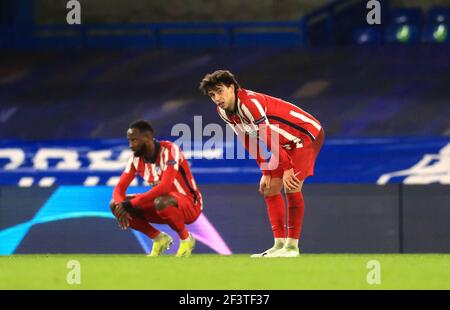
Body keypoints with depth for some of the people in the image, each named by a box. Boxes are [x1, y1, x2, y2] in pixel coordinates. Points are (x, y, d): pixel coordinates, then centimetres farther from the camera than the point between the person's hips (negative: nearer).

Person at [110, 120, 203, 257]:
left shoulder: (169, 150, -24)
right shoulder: (136, 158, -3)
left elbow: (165, 187, -36)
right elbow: (120, 188, -5)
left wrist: (131, 204, -36)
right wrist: (122, 206, -30)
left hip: (190, 204, -7)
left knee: (161, 202, -41)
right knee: (115, 205, -8)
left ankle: (186, 239, -13)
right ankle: (159, 239, 3)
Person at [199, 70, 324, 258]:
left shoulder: (250, 103, -29)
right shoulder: (224, 112, -1)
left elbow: (269, 139, -28)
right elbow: (250, 143, 8)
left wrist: (287, 169, -26)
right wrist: (266, 172, 5)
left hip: (307, 135, -9)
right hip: (287, 144, 10)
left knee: (291, 187, -20)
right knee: (269, 189, 6)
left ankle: (292, 247, -16)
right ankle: (279, 245, 9)